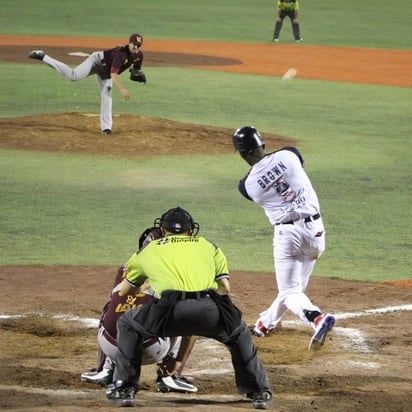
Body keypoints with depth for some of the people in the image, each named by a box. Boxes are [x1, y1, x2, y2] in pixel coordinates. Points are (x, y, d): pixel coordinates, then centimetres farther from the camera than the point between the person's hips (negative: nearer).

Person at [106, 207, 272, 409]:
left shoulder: (148, 250, 32)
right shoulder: (209, 246, 32)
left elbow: (121, 293, 40)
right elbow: (225, 288, 23)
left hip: (173, 310, -1)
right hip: (209, 309, 2)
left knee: (127, 324, 27)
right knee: (239, 333, 34)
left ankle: (124, 390, 20)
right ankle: (260, 392, 30)